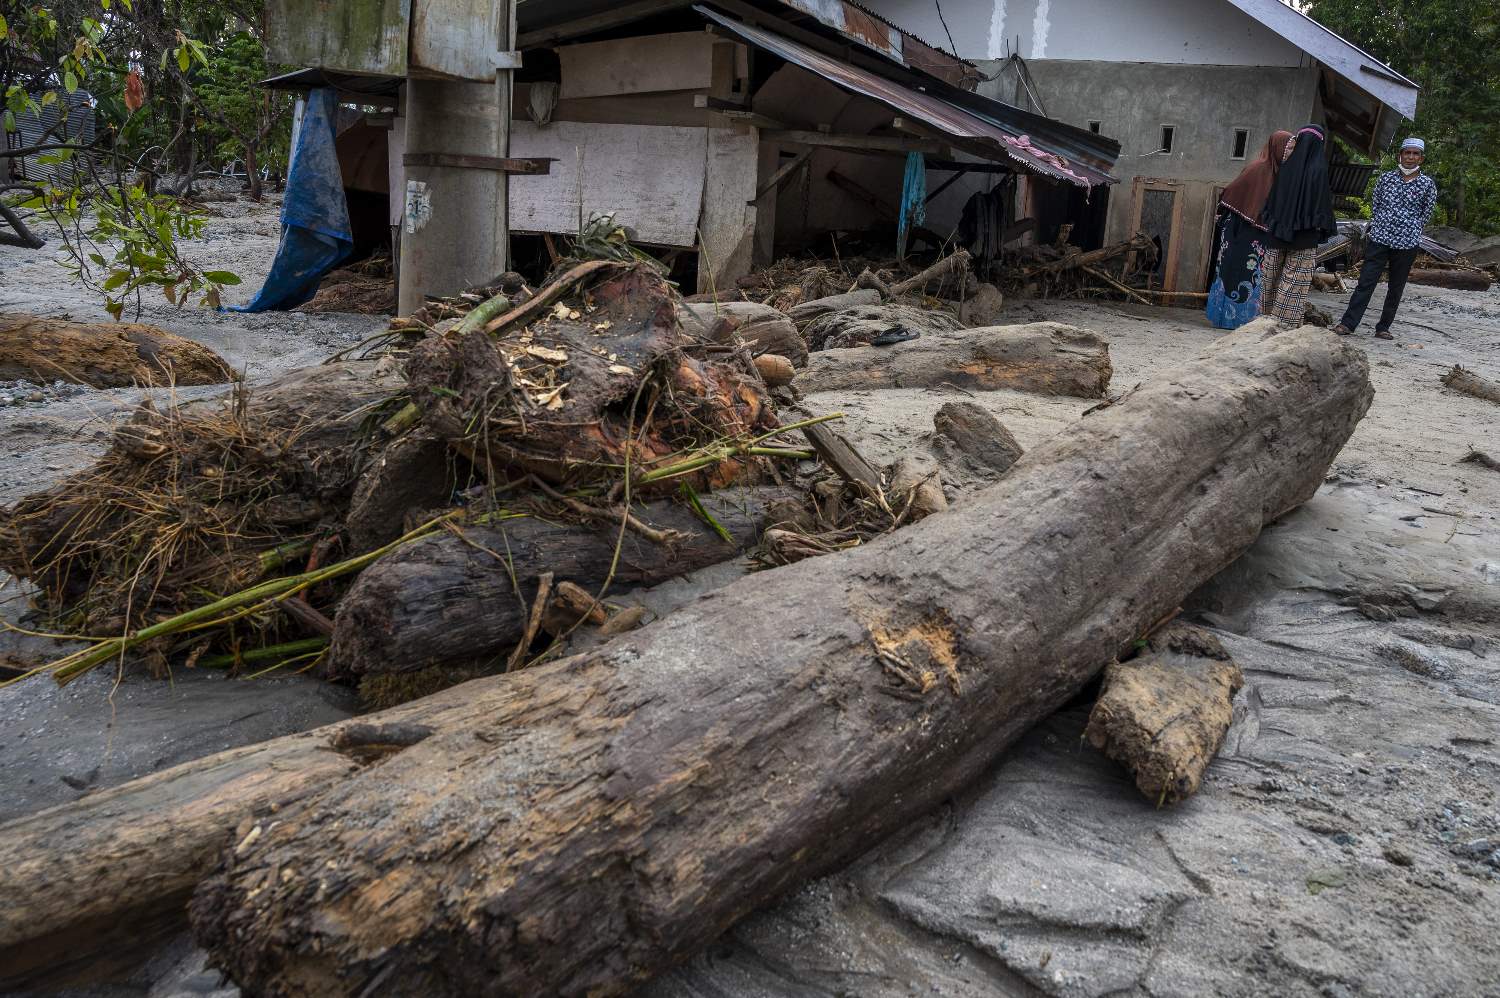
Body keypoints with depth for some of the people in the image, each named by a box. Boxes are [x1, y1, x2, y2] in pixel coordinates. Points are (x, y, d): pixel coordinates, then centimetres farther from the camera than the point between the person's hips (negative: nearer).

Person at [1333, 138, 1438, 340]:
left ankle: (1383, 327, 13)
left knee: (1396, 288, 6)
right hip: (1378, 239, 0)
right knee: (1365, 282, -6)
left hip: (1407, 244, 0)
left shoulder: (1428, 184, 1)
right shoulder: (1386, 178, 6)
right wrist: (1375, 230, 4)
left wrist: (1408, 232, 4)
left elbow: (1425, 215, 6)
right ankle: (1348, 323, -8)